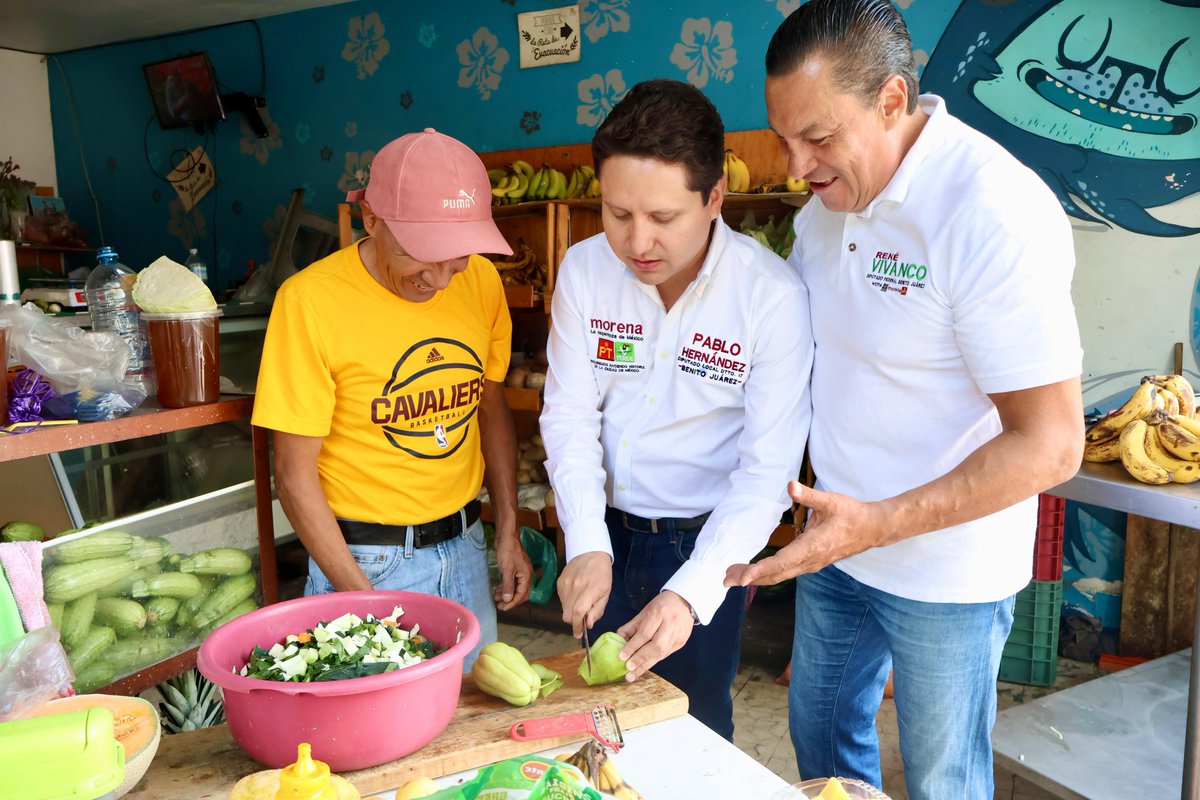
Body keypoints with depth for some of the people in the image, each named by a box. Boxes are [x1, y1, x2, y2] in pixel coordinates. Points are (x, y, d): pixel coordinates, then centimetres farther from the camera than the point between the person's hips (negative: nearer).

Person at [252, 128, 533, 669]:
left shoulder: (481, 281, -3)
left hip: (464, 548, 5)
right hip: (364, 560, -5)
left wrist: (508, 530, 5)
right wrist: (361, 596, -17)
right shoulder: (310, 300, -18)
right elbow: (295, 473, -14)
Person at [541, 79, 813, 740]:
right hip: (607, 531, 4)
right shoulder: (584, 269, -8)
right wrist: (587, 545, -18)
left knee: (692, 722, 13)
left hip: (706, 539, -3)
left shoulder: (772, 294, -20)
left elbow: (768, 468, -20)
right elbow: (569, 418, -6)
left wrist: (691, 593, -30)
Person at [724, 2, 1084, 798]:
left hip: (945, 577, -6)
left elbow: (1052, 445, -25)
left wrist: (877, 524, -29)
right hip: (836, 541, 7)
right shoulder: (826, 204, -1)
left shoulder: (995, 213, -24)